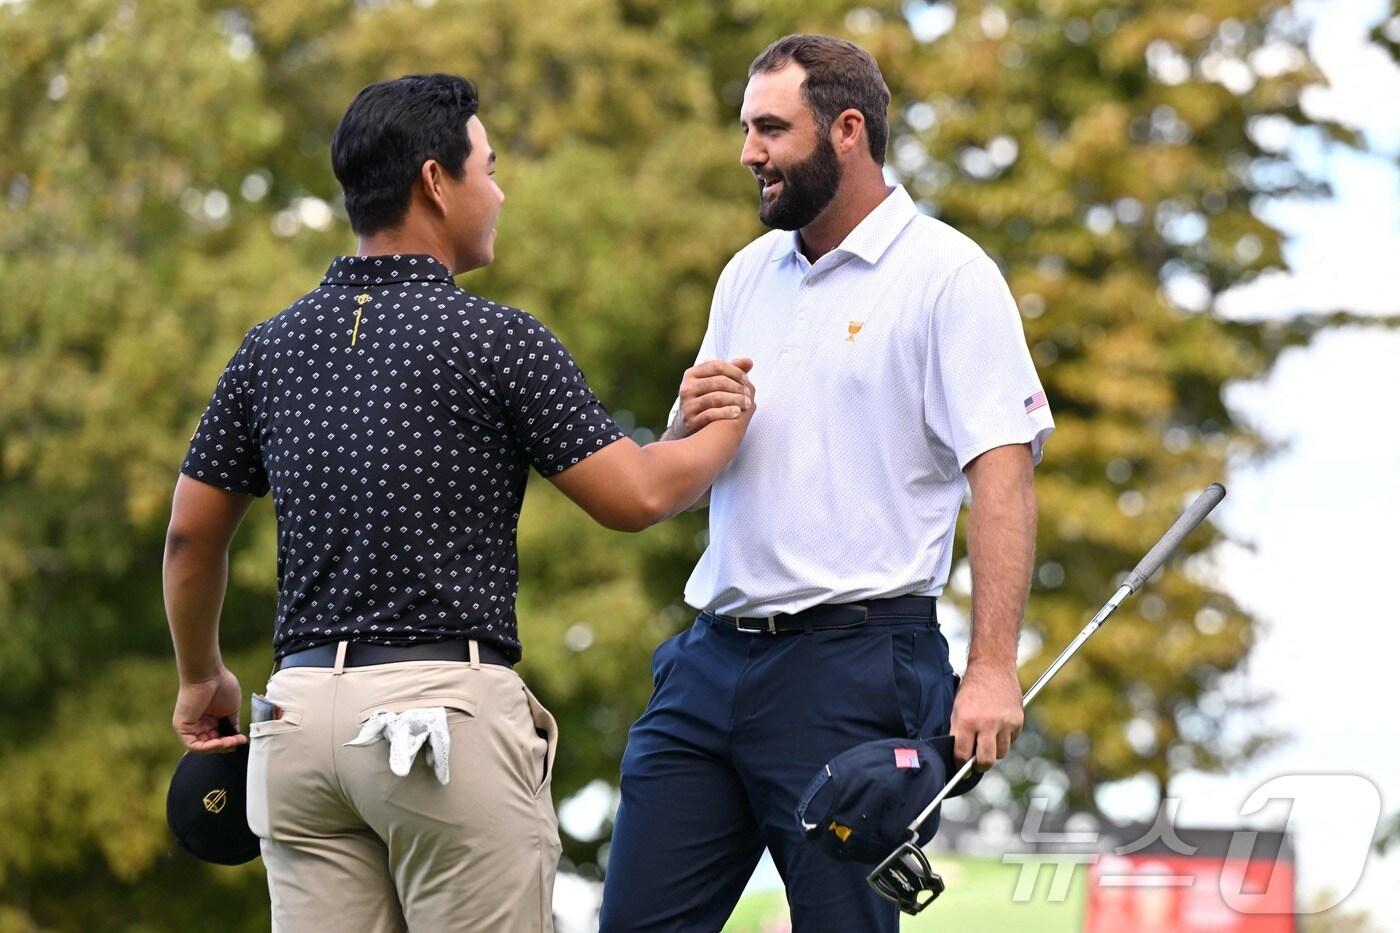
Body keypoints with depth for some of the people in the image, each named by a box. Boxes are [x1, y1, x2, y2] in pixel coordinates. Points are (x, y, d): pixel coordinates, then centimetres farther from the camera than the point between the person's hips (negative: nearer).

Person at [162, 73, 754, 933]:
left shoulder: (274, 346, 11)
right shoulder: (495, 338, -6)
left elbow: (193, 532, 17)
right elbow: (636, 495, -2)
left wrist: (202, 677, 32)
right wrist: (729, 424, 17)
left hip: (303, 703, 6)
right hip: (448, 705, -5)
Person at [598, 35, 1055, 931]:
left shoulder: (947, 275, -5)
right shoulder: (749, 275, 17)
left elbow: (1002, 472, -13)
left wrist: (993, 668, -23)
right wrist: (692, 429, -2)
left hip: (855, 666, -7)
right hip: (714, 655, 7)